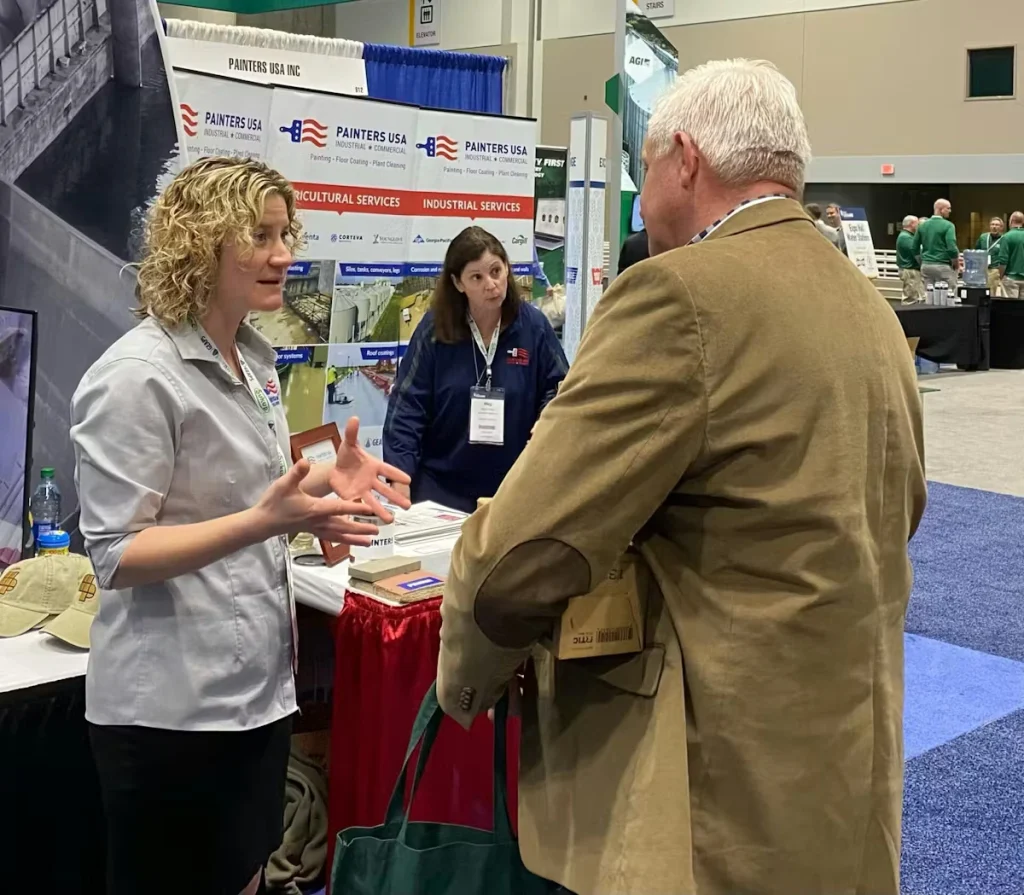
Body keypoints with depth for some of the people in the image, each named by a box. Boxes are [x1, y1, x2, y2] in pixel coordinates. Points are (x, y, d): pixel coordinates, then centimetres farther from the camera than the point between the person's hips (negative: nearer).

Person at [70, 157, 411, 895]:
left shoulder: (256, 357, 7)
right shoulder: (137, 375, -19)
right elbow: (117, 555, -20)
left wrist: (321, 483, 1)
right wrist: (266, 522, -31)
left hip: (259, 685, 8)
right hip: (173, 707, -8)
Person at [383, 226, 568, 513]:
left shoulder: (533, 325, -5)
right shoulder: (434, 328, -7)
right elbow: (406, 406, -7)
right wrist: (399, 477, -14)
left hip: (513, 486, 1)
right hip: (442, 484, -1)